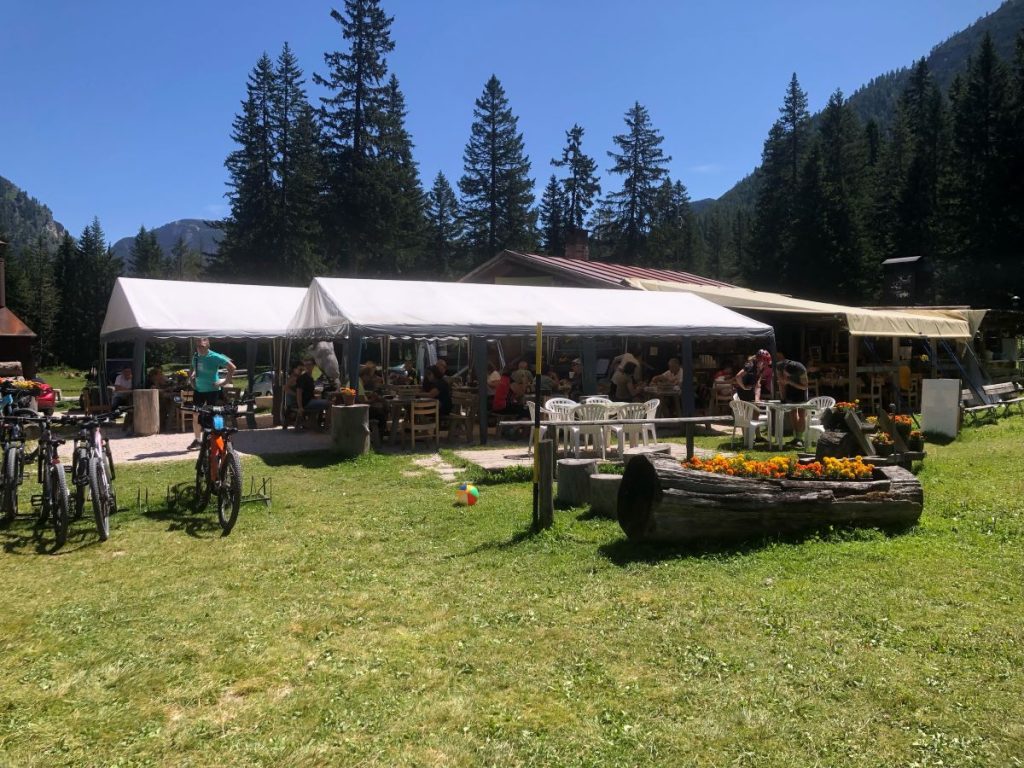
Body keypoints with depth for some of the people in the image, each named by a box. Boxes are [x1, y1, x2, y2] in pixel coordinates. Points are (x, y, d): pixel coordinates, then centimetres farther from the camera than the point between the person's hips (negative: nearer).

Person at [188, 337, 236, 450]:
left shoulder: (215, 357, -14)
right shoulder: (195, 357, 4)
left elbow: (232, 367, -13)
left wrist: (225, 380, -14)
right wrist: (191, 378, 11)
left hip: (212, 390, -6)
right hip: (198, 390, 6)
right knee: (196, 415, 6)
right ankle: (197, 440, 17)